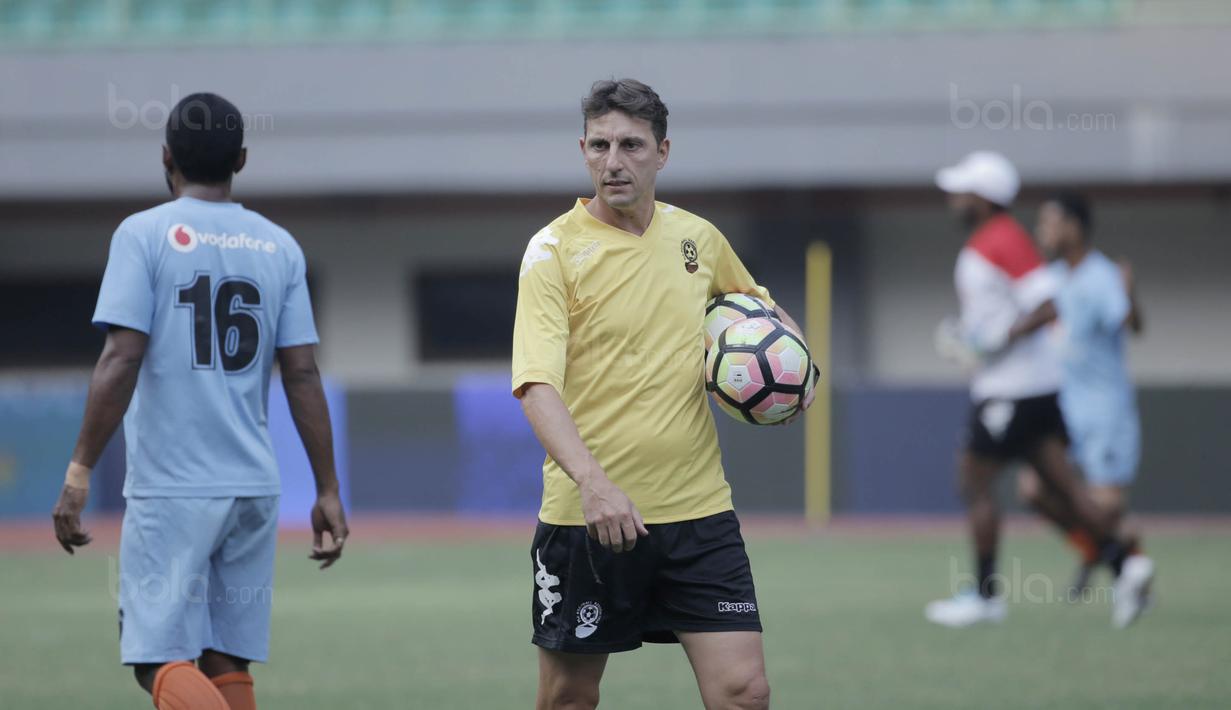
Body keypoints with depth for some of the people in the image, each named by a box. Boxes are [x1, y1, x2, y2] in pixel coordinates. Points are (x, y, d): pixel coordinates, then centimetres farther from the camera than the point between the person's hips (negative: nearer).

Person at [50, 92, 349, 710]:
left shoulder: (145, 235, -4)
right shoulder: (278, 247, 8)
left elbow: (122, 362, -13)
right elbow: (303, 375, 6)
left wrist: (79, 473, -10)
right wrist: (328, 492, 9)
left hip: (169, 489, -5)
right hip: (254, 489, 5)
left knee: (162, 660, -6)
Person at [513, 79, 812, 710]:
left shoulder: (698, 238, 7)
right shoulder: (555, 250, -8)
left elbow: (757, 304, 28)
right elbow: (538, 386, -20)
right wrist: (592, 481, -35)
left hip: (697, 512, 3)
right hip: (586, 515, -3)